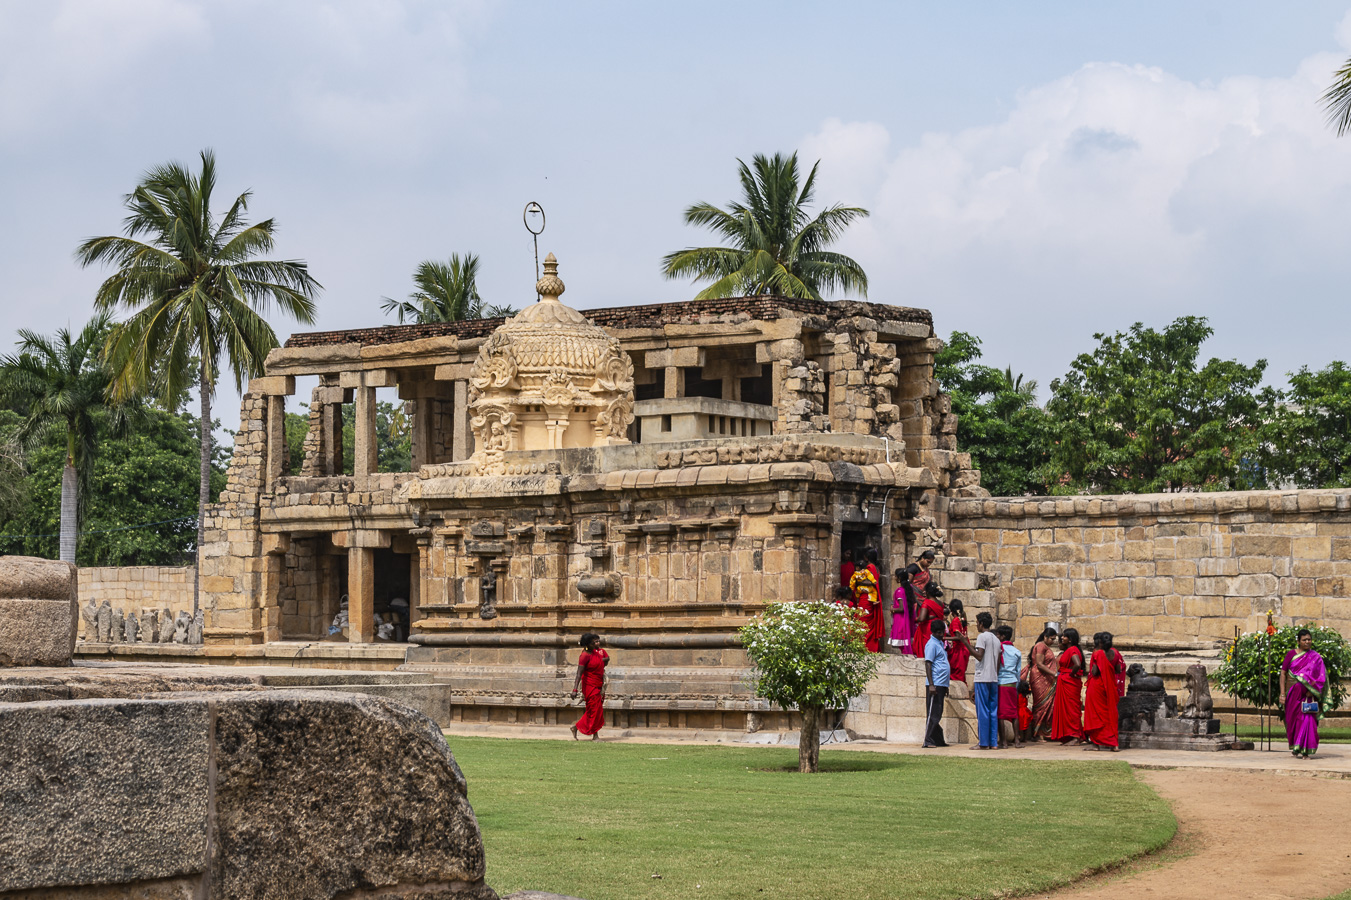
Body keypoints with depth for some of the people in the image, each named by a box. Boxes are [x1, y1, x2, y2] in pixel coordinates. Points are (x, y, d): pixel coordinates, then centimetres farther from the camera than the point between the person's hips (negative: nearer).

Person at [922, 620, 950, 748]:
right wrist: (931, 685, -21)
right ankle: (928, 741, -8)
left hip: (941, 684, 9)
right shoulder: (932, 644, -9)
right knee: (933, 713, -9)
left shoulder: (940, 643, 19)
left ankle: (938, 740, 15)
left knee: (937, 714, 11)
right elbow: (928, 664, -15)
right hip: (935, 684, -9)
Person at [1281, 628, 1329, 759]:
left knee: (1307, 720, -7)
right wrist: (1282, 693, -3)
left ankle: (1304, 750, -4)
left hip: (1308, 694, 0)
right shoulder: (1291, 654, 5)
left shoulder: (1315, 657, 7)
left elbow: (1320, 676, 1)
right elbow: (1283, 673, 4)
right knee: (1293, 719, 2)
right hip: (1293, 693, 0)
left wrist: (1311, 690, -13)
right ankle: (1295, 747, 15)